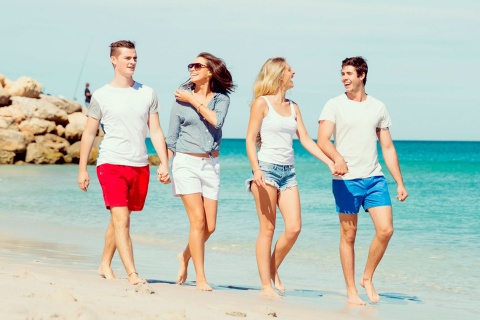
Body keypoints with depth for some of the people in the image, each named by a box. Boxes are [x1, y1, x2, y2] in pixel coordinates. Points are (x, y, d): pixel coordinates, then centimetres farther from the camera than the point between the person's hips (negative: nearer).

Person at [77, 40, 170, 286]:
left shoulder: (147, 94, 10)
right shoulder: (101, 96, 2)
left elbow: (156, 132, 10)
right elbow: (89, 134, 6)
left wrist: (164, 163, -1)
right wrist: (82, 169, 3)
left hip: (140, 166, 4)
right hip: (111, 164, -3)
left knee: (119, 219, 12)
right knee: (121, 221, -12)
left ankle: (105, 265, 26)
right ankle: (132, 274, -16)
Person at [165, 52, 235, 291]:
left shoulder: (221, 98, 5)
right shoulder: (182, 97, 2)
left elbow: (217, 120, -16)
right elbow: (172, 137, 6)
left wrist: (194, 101, -12)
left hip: (210, 164, 3)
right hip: (186, 162, -2)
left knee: (210, 227, 2)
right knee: (198, 220, -12)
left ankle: (185, 256, 31)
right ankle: (200, 279, -8)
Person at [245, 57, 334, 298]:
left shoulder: (293, 107, 15)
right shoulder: (262, 103, -2)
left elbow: (305, 140, 13)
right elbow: (250, 139, -6)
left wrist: (330, 162, 3)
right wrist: (256, 169, -19)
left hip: (288, 171, 6)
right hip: (267, 168, -6)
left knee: (294, 227, -5)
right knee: (268, 228, -4)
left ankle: (273, 270, 16)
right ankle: (266, 285, 1)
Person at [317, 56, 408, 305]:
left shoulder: (378, 108, 10)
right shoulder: (334, 106, 0)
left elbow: (388, 148, 13)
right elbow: (322, 140, -12)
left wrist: (400, 183, 9)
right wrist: (338, 159, -33)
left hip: (375, 178, 3)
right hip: (346, 180, -3)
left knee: (385, 230, -8)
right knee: (348, 235, 2)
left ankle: (367, 278, 13)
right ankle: (351, 291, 12)